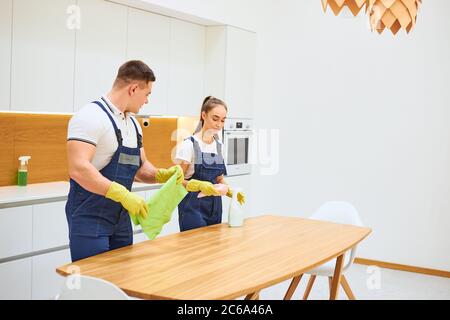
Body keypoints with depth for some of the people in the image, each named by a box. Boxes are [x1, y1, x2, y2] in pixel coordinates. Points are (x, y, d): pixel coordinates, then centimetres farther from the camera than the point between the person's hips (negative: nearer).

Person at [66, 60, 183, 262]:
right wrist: (123, 194, -29)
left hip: (121, 218, 8)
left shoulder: (133, 123, 11)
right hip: (90, 218, -8)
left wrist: (163, 175, -3)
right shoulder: (91, 116, -16)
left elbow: (140, 168, 17)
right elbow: (78, 169, -26)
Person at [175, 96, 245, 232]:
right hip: (193, 206, -6)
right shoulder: (189, 144, -10)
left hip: (214, 206, 6)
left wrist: (232, 192, -1)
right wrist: (199, 185, -26)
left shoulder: (219, 145, 9)